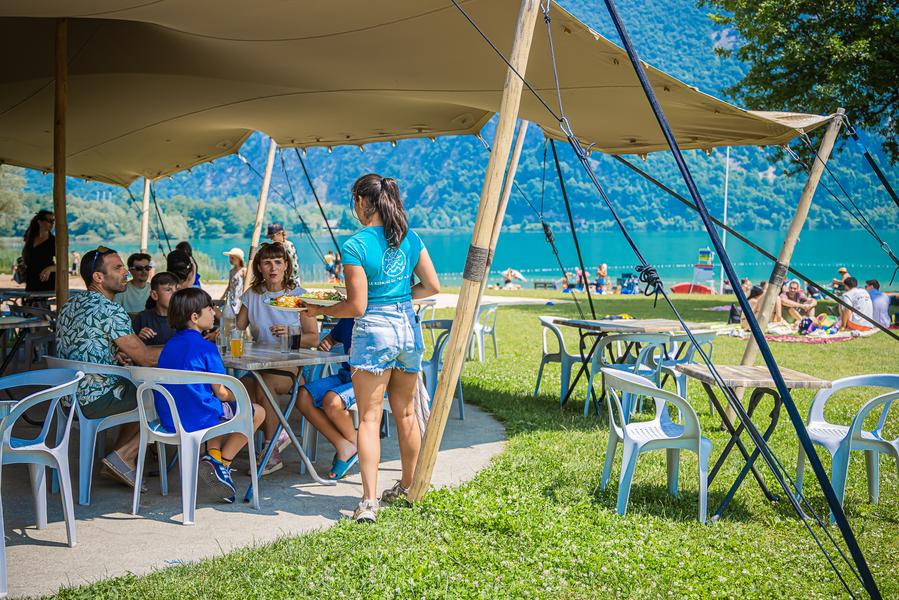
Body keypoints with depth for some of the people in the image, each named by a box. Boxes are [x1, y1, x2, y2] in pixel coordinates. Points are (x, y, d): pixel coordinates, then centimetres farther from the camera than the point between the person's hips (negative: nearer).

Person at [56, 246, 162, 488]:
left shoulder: (71, 304, 11)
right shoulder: (110, 310, -18)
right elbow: (146, 358, -17)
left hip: (68, 395, 9)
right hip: (97, 401, -9)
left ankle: (121, 460, 18)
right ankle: (123, 457, 1)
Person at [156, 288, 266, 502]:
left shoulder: (169, 345, 10)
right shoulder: (206, 347, -13)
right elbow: (221, 392, -11)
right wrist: (238, 397, 12)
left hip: (168, 418, 8)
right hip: (197, 418, -8)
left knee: (219, 407, 36)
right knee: (257, 412, 9)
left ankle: (213, 454, 15)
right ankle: (222, 463, 4)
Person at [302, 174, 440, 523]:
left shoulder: (355, 245, -13)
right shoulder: (410, 238, 4)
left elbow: (356, 307, -13)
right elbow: (432, 287, 8)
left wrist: (319, 311, 3)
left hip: (374, 332, -6)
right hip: (409, 327, 6)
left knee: (369, 418, -1)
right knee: (405, 413, 18)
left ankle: (369, 501, -6)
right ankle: (409, 487, 30)